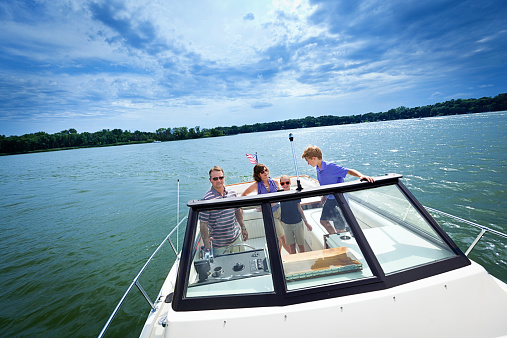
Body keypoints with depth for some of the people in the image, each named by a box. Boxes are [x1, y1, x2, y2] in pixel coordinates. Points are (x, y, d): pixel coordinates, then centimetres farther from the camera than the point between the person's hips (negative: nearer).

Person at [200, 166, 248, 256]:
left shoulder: (232, 193, -2)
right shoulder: (207, 199, -18)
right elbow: (203, 223, -17)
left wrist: (243, 227, 14)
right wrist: (206, 243, -22)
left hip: (236, 237, 5)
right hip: (219, 243, -4)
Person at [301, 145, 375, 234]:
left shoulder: (331, 167, -26)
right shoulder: (318, 169, 0)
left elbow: (349, 171, -30)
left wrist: (361, 176, -47)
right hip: (329, 199, 8)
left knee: (340, 228, 3)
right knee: (323, 220, 18)